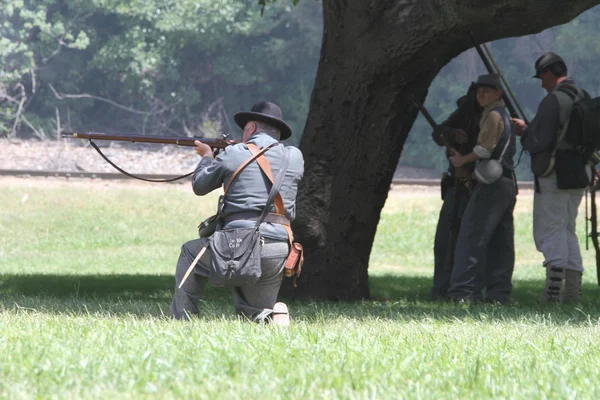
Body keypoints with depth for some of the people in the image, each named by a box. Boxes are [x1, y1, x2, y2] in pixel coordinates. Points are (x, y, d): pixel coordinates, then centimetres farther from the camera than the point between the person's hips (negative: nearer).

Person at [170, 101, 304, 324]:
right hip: (278, 253, 3)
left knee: (191, 253, 27)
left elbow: (199, 185, 16)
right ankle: (272, 315, -11)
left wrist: (207, 157, 37)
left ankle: (179, 322, 24)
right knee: (253, 314, 22)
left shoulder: (233, 154, 0)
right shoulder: (295, 157, 8)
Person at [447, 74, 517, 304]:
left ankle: (466, 290, -17)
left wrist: (462, 160, -3)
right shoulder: (504, 116, 21)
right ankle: (499, 291, 8)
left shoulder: (493, 115, -8)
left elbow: (485, 149, -17)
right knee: (501, 241, 8)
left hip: (492, 183, -10)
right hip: (508, 183, 10)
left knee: (473, 236, -12)